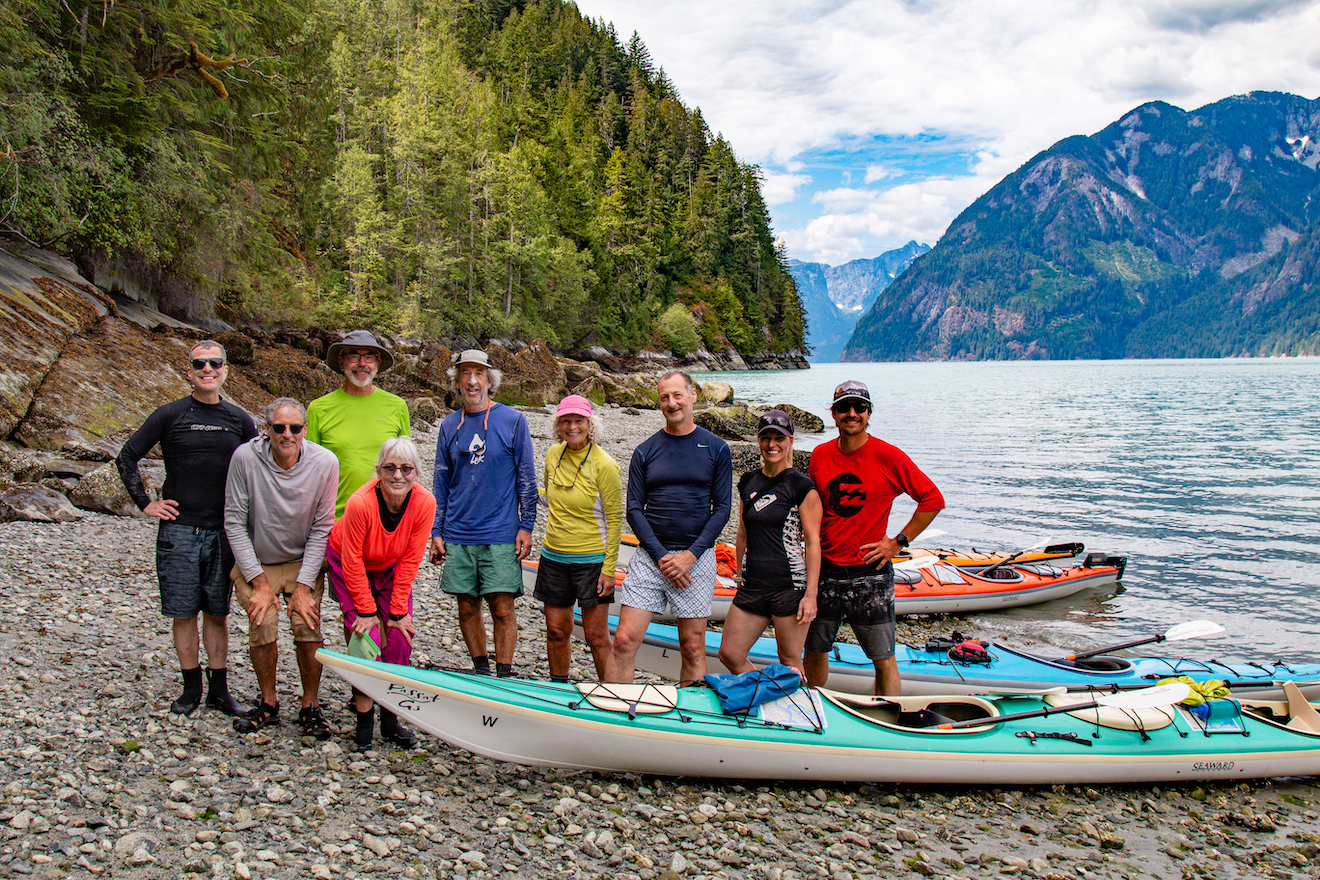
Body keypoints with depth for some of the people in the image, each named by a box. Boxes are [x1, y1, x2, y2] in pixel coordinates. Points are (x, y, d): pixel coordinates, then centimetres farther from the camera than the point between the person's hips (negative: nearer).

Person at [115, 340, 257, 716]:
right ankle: (191, 688, 16)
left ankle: (219, 689, 16)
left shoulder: (240, 421, 6)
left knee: (217, 613, 8)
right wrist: (146, 503, 0)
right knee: (184, 613, 4)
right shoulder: (170, 415, -1)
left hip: (224, 531, 2)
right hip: (179, 530, -2)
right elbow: (126, 457, 5)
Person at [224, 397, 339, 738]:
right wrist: (259, 581, -13)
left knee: (308, 626, -15)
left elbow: (322, 527, -10)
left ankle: (310, 707, 4)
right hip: (255, 562, 0)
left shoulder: (325, 463, -16)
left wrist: (304, 585, -13)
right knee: (263, 626, -16)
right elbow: (234, 522, -11)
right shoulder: (245, 458, -18)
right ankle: (268, 704, 7)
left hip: (304, 561, 0)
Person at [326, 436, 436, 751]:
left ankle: (389, 719, 8)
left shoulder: (424, 503, -26)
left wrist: (398, 611, -14)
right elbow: (352, 561, -22)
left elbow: (410, 560, -17)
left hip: (391, 568, 3)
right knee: (367, 637, -13)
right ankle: (364, 721, -1)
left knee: (400, 637, -5)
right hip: (349, 565, -3)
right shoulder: (360, 503, -34)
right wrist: (366, 610, -18)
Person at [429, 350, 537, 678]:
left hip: (501, 535, -3)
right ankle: (481, 671, 22)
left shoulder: (512, 420, 0)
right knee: (467, 607, 8)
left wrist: (526, 527, -4)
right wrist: (436, 533, 9)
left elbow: (526, 479, 1)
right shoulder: (449, 426, 10)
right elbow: (441, 484, 14)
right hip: (458, 536, 3)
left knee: (502, 608, -5)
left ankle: (504, 676, 5)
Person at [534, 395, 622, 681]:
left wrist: (609, 569, -14)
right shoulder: (553, 455, 3)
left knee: (596, 635, -1)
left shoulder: (603, 465, -14)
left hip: (591, 559, -5)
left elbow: (614, 519, -11)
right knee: (556, 630, 12)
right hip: (553, 557, 5)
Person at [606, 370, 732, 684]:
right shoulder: (645, 452, 7)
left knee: (693, 647, 3)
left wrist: (690, 555, -10)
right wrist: (661, 556, -9)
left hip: (697, 558, -1)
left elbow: (722, 508, 1)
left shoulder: (716, 449, 4)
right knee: (624, 640, -5)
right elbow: (634, 509, 3)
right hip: (650, 556, 1)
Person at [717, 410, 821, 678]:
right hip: (752, 586, 6)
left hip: (790, 585, -6)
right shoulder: (748, 482, 11)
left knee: (789, 663, 2)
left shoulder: (802, 486, -7)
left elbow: (813, 542, -9)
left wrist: (811, 594, -13)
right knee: (729, 655, 5)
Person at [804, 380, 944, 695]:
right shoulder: (820, 455, 3)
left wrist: (898, 542, -7)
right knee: (814, 650, 14)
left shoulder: (888, 457, -9)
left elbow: (933, 499, -4)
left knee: (883, 658, -1)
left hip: (870, 573, -4)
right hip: (825, 570, 4)